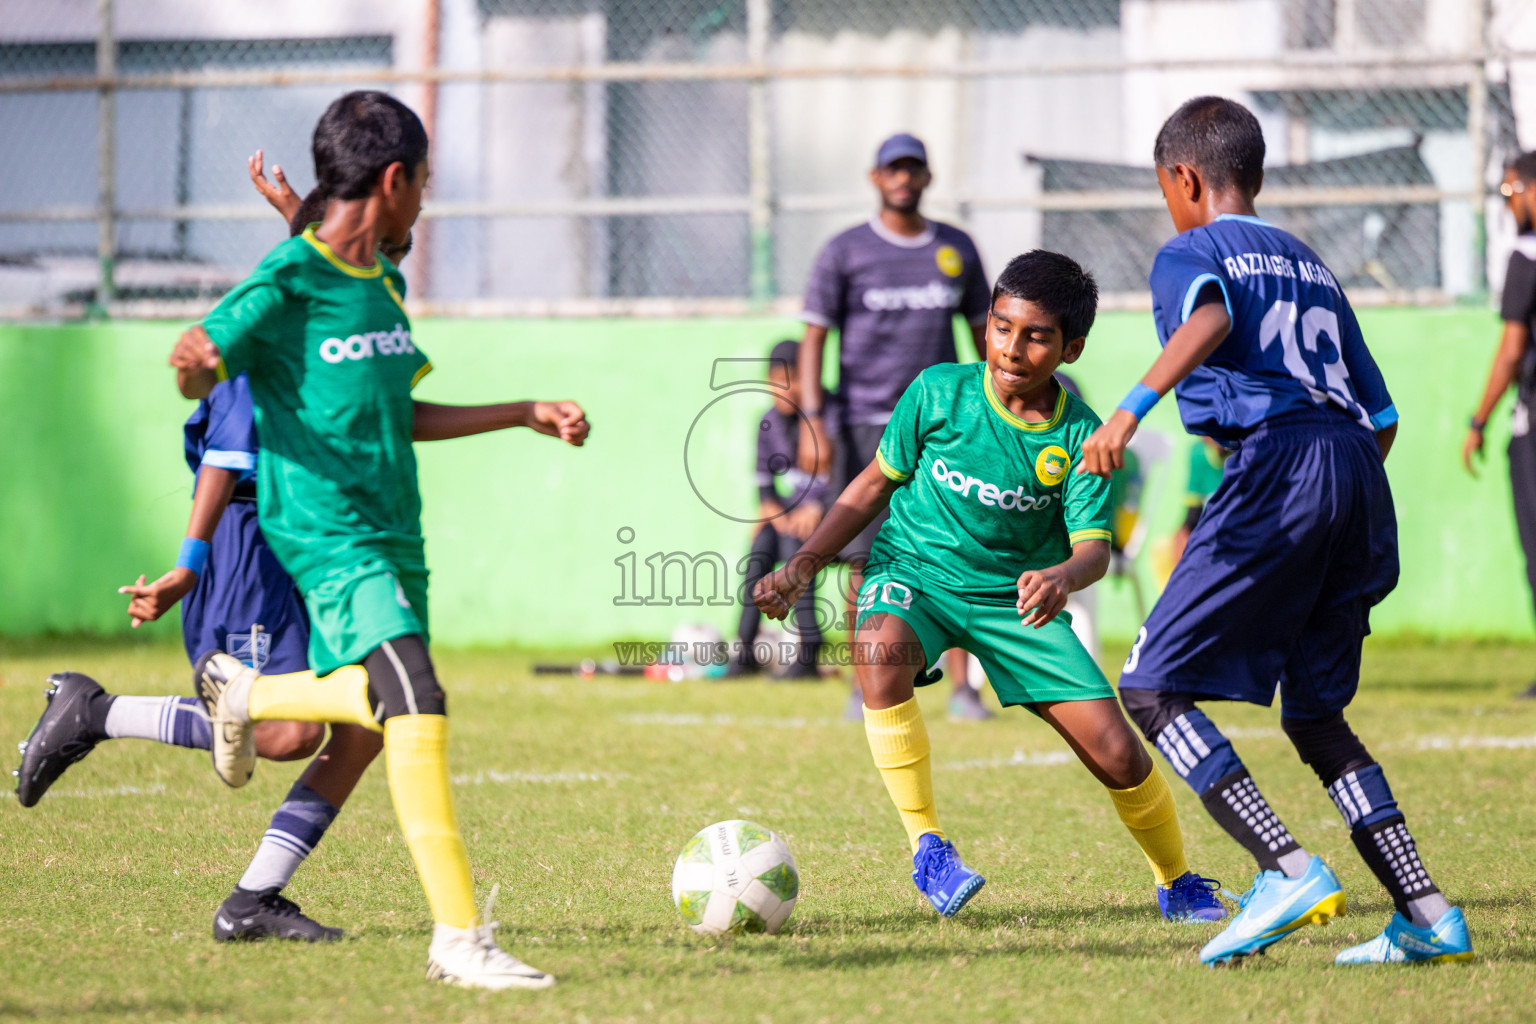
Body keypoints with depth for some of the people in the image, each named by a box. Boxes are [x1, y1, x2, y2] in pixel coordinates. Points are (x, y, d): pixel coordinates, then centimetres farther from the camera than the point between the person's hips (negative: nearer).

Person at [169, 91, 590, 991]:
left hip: (394, 534, 9)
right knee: (417, 703, -20)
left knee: (376, 702, 15)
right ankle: (460, 939, -20)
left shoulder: (387, 282, 14)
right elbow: (200, 374, -3)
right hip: (328, 535, -9)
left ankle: (240, 690, 43)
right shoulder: (287, 283, -11)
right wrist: (197, 365, -22)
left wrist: (529, 415, 25)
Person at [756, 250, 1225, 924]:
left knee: (1118, 754, -8)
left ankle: (1178, 883, 22)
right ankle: (926, 845, -25)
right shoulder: (938, 392, -11)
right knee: (880, 651, -38)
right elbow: (875, 484, 2)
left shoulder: (1079, 434, -11)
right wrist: (802, 567, -5)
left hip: (1017, 598, 1)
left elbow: (1093, 546, -18)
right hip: (913, 572, -1)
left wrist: (1063, 578, -43)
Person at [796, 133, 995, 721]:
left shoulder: (957, 249, 12)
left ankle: (961, 687, -2)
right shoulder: (845, 252, 3)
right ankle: (865, 688, 5)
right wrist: (813, 419, -11)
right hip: (866, 424, -2)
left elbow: (982, 331, 18)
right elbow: (815, 336, 0)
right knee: (866, 561, -3)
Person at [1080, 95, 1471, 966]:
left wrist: (1133, 407, -30)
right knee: (1315, 713, 18)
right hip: (1360, 471, 7)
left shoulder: (1193, 251, 8)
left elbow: (1208, 318, -18)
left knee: (1153, 687, -3)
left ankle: (1289, 871, -18)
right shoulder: (1310, 265, 28)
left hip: (1278, 466, -7)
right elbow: (1382, 414, 26)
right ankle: (1426, 913, 7)